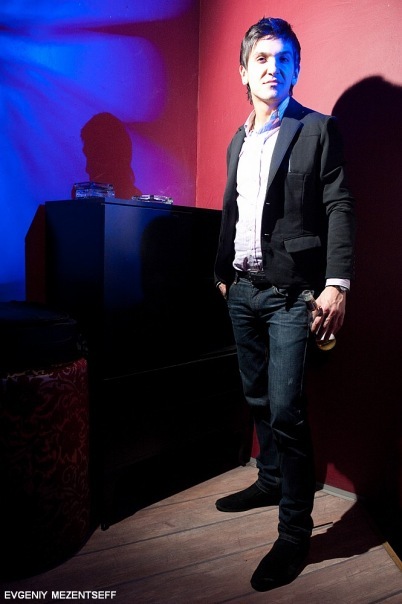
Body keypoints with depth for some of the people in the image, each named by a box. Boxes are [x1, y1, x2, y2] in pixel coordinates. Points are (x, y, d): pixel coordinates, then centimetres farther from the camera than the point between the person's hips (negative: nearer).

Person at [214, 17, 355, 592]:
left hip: (291, 290, -6)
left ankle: (295, 532, 5)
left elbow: (340, 208, -9)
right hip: (243, 288, 7)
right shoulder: (238, 141, 16)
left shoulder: (318, 129, -2)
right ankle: (271, 480, 35)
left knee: (285, 410, -9)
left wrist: (337, 284, -19)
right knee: (259, 399, 15)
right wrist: (222, 272, 23)